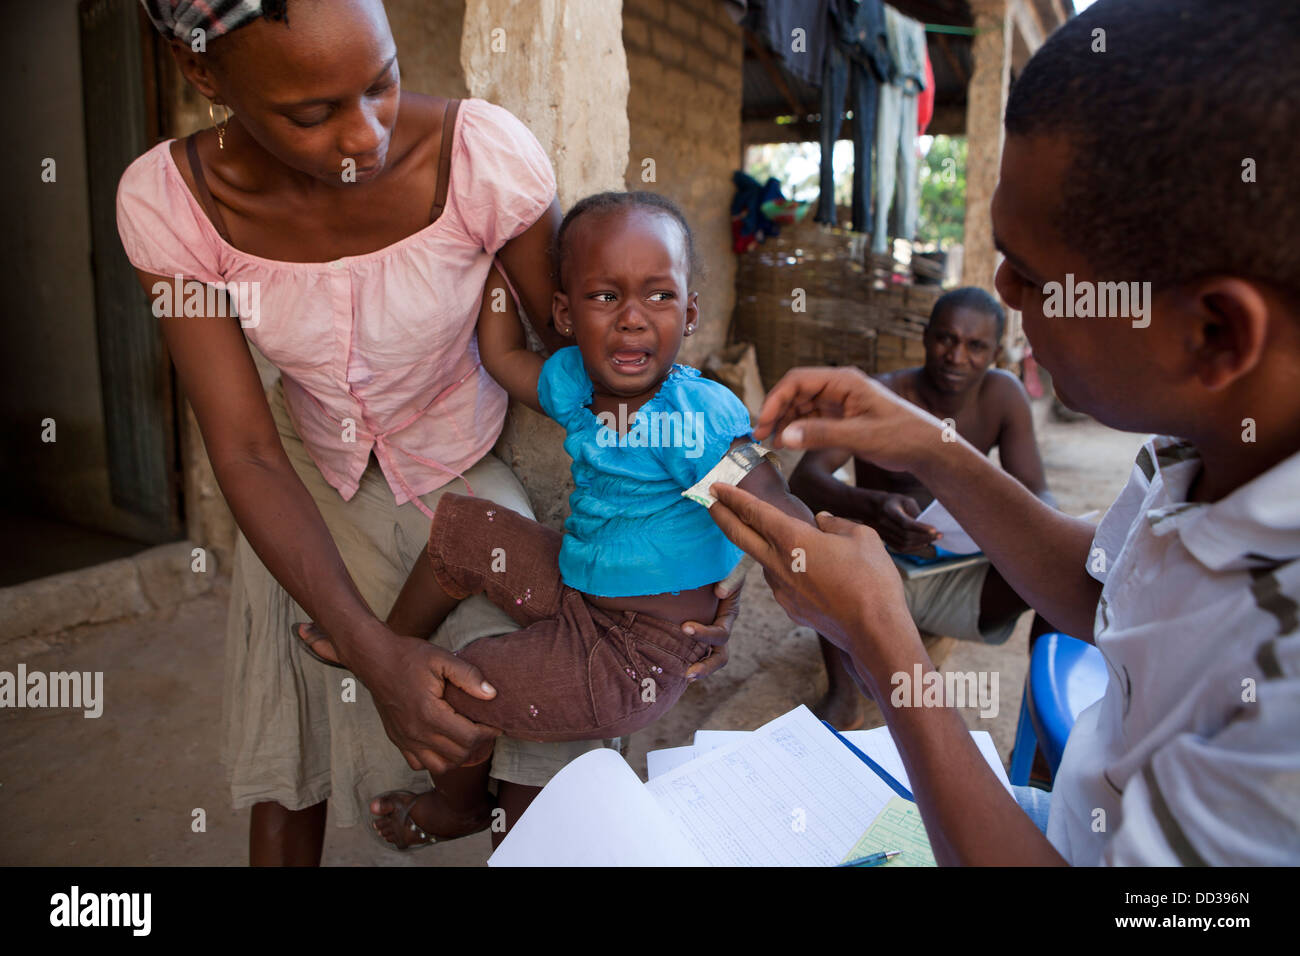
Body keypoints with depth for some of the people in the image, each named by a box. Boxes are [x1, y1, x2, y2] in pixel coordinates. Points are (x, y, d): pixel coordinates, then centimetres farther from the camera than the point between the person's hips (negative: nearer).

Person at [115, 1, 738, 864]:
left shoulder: (486, 154, -28)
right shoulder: (168, 199, -22)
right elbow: (246, 454, -20)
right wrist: (373, 650, -30)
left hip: (468, 467, -1)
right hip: (310, 475, 2)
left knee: (540, 742, -8)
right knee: (283, 753, 10)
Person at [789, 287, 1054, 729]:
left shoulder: (1004, 394, -7)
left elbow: (1037, 492, -8)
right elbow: (803, 478, -29)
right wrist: (873, 507, -51)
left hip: (960, 581, 3)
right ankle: (843, 693, -15)